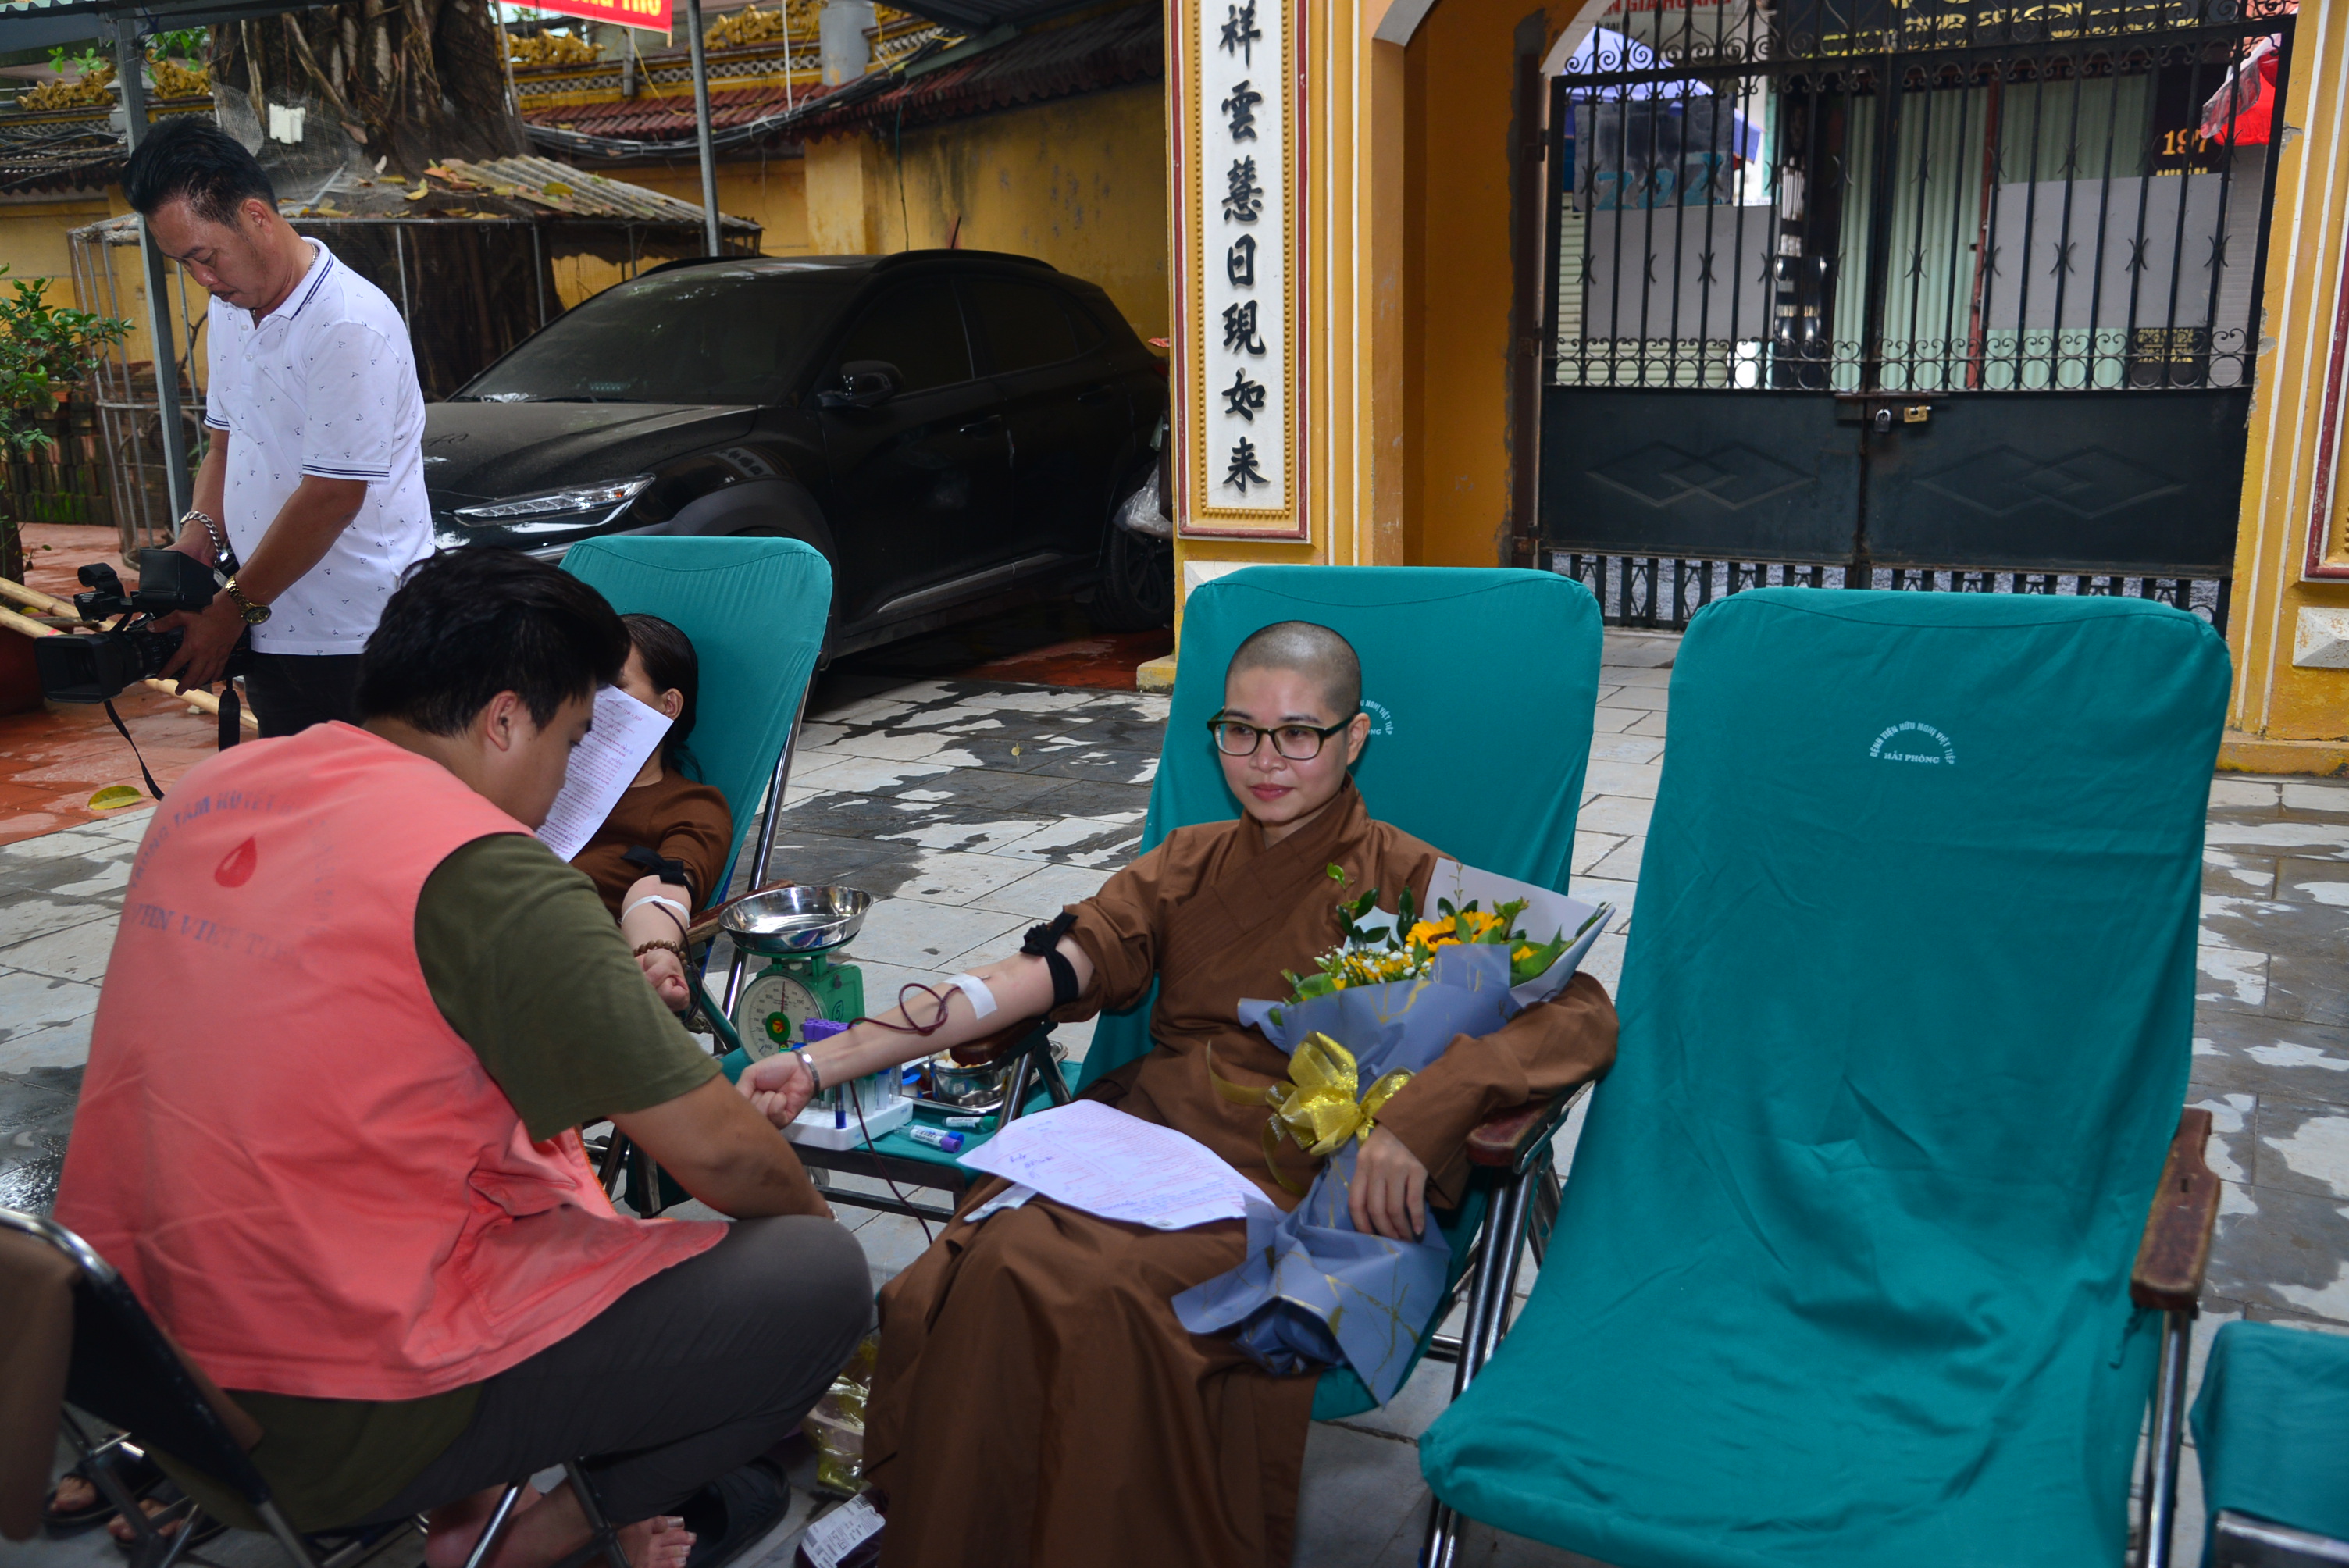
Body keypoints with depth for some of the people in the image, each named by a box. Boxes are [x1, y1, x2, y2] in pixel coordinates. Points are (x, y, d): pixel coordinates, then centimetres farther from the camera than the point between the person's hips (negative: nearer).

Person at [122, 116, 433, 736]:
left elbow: (331, 497, -19)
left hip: (358, 640, -8)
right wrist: (199, 534, 0)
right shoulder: (228, 309, 12)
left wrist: (230, 610, -12)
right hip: (273, 631, 8)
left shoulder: (350, 324, -18)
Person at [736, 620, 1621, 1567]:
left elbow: (1583, 1016, -5)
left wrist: (1423, 1112, -23)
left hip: (1297, 1184, -3)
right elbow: (1051, 971, 7)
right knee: (992, 1265, -27)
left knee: (1114, 1293, -33)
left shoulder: (1408, 882, 6)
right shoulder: (1188, 866, 18)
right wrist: (823, 1062, -5)